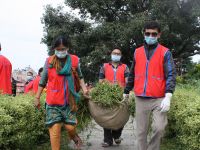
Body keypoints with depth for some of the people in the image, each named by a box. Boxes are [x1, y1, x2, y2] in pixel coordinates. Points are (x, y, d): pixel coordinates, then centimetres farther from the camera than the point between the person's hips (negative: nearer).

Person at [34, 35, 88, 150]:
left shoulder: (74, 60, 1)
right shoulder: (49, 61, 1)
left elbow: (79, 76, 14)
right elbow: (43, 81, 8)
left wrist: (84, 88, -3)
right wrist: (37, 97, 10)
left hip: (69, 100, 0)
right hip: (53, 101, 0)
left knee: (70, 127, 1)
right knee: (55, 129, -3)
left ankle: (74, 136, 36)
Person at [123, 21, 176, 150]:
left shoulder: (165, 52, 0)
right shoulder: (137, 52, 11)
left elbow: (171, 75, -8)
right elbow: (132, 75, 19)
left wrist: (168, 96, -20)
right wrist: (126, 92, 21)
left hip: (159, 99, -3)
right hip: (141, 99, 3)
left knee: (159, 128, -15)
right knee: (141, 131, 7)